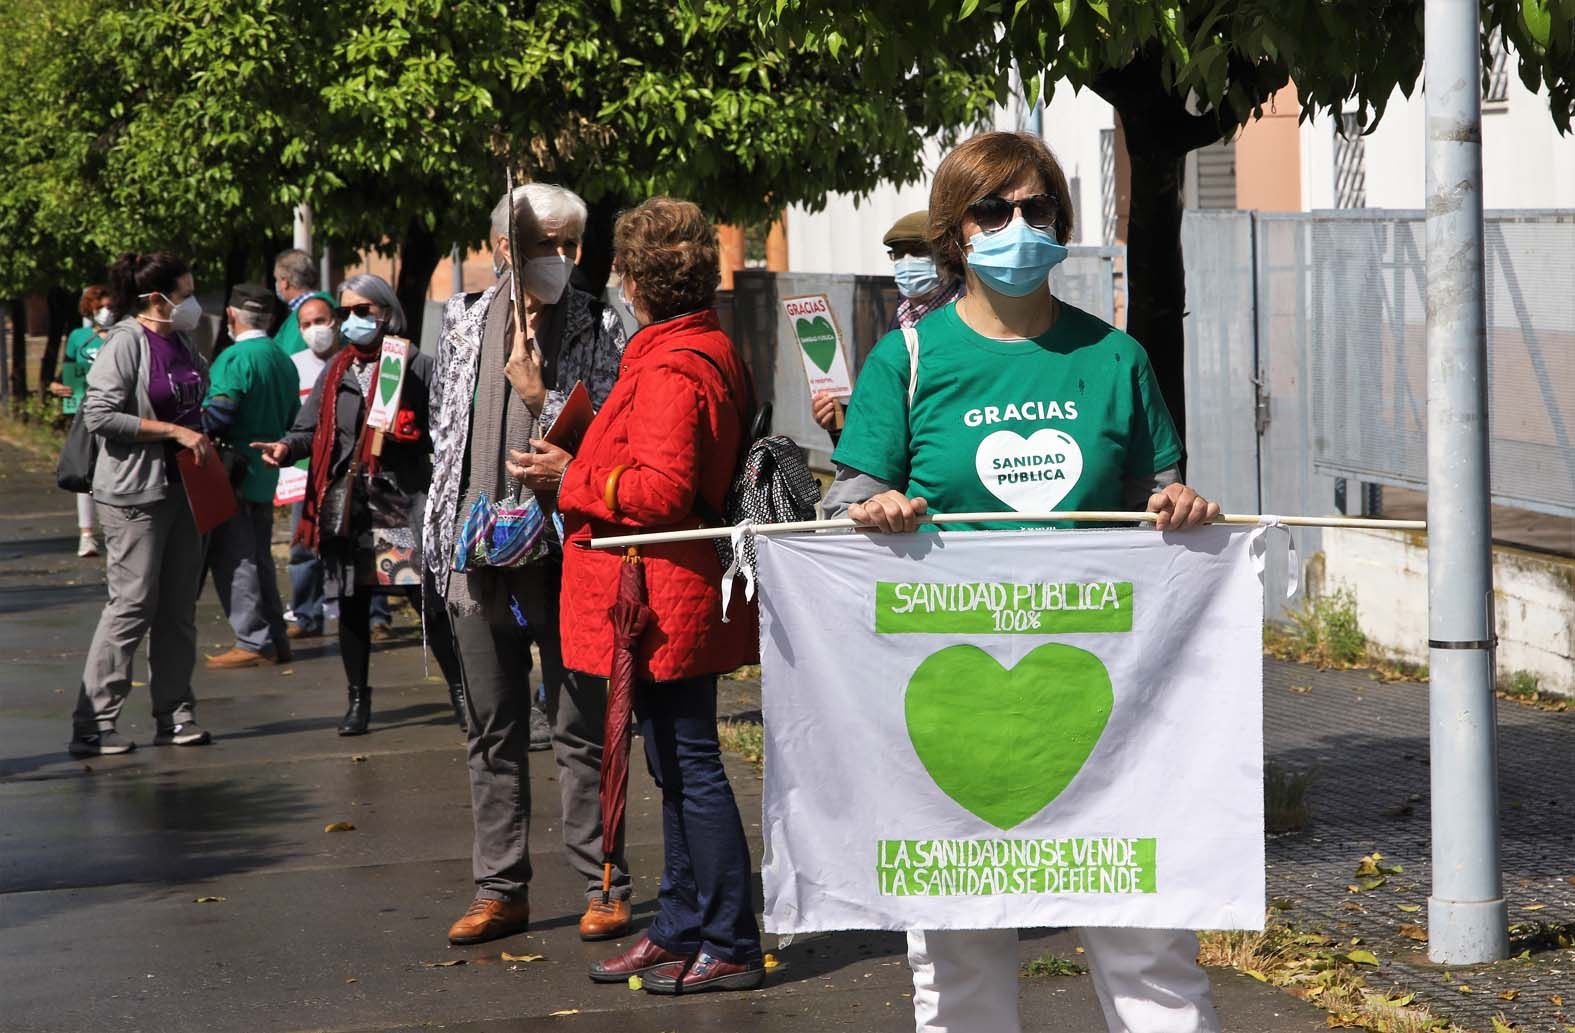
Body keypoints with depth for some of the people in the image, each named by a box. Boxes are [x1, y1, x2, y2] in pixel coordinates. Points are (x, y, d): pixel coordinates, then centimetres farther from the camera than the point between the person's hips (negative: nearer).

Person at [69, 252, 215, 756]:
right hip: (135, 492, -8)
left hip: (182, 486, 8)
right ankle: (92, 726, -3)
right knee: (133, 603, -8)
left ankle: (174, 714, 17)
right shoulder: (126, 342, -13)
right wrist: (176, 432, -20)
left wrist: (203, 441, 8)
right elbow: (100, 415, -21)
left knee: (179, 606, 9)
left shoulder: (181, 342, 10)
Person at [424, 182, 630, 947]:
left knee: (581, 726, 0)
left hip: (563, 548, -4)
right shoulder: (464, 323, 10)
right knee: (492, 731, 9)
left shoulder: (597, 330, -1)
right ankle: (500, 889, 16)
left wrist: (540, 396, -15)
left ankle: (603, 887, 6)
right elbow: (445, 430, 16)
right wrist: (445, 538, 13)